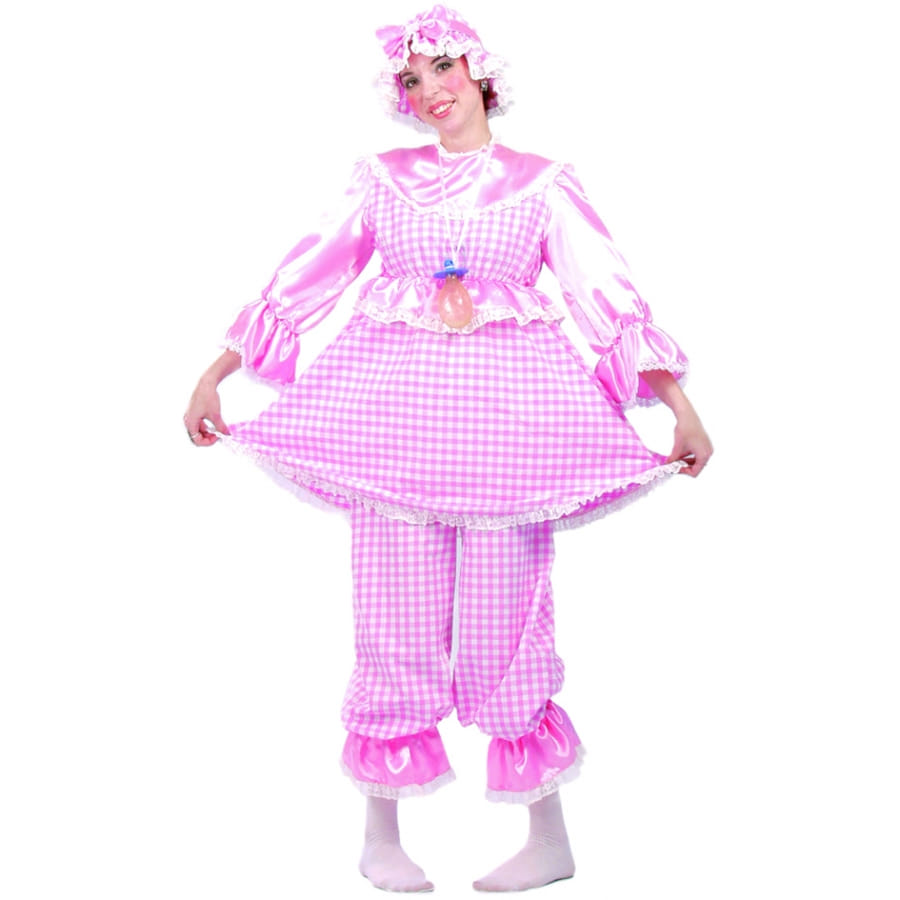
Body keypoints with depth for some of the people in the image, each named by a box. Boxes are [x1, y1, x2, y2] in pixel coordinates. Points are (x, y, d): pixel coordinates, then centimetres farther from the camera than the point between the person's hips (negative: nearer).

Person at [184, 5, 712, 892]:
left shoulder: (542, 183, 7)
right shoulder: (383, 178, 11)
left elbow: (609, 296, 2)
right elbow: (305, 278, 10)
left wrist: (681, 405, -5)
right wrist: (215, 372, 7)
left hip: (507, 408, -1)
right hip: (393, 404, 1)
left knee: (506, 616, 0)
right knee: (397, 614, 3)